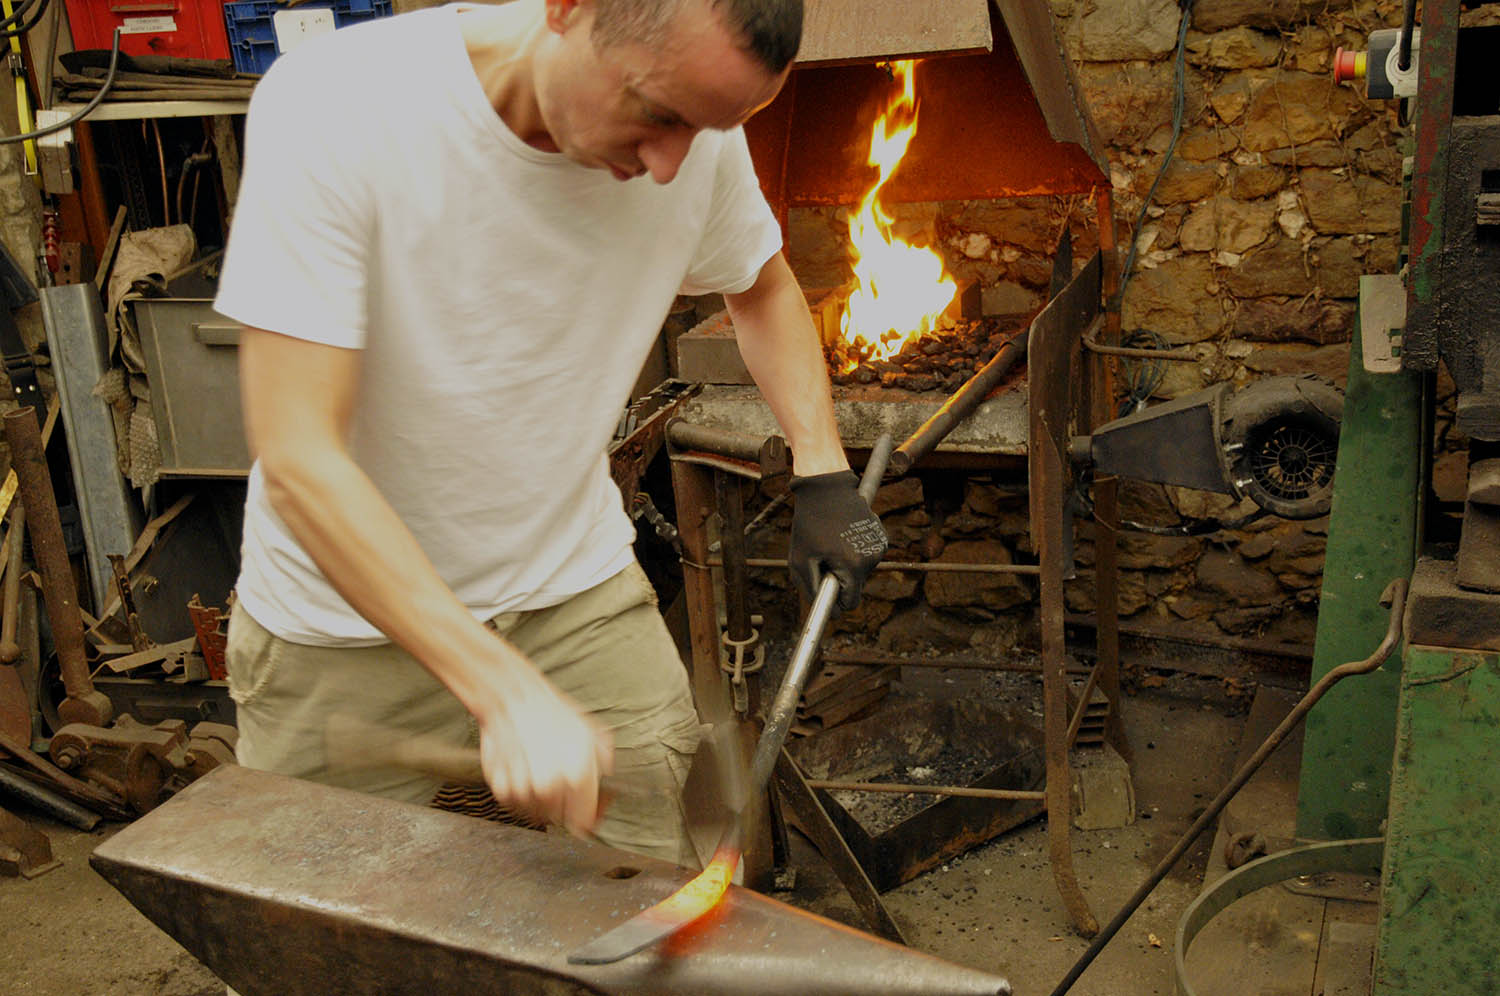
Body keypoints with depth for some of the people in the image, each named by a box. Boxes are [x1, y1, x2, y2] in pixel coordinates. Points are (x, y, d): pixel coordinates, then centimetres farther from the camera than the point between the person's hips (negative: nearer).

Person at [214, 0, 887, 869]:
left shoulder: (695, 123, -11)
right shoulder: (332, 106, -24)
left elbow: (765, 288, 12)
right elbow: (298, 459, -28)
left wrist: (824, 475, -2)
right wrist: (506, 693, -34)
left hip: (578, 590, 3)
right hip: (348, 622, -2)